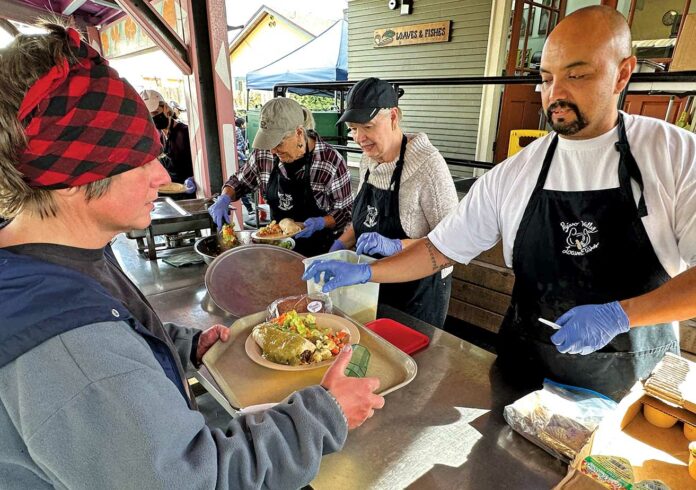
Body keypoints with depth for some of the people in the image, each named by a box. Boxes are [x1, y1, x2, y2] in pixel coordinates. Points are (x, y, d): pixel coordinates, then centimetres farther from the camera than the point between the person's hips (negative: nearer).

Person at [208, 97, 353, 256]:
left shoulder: (331, 161, -17)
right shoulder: (264, 154, -5)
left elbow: (345, 211, -7)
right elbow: (240, 181, 13)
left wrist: (321, 223, -24)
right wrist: (224, 198, -6)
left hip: (319, 250, -3)